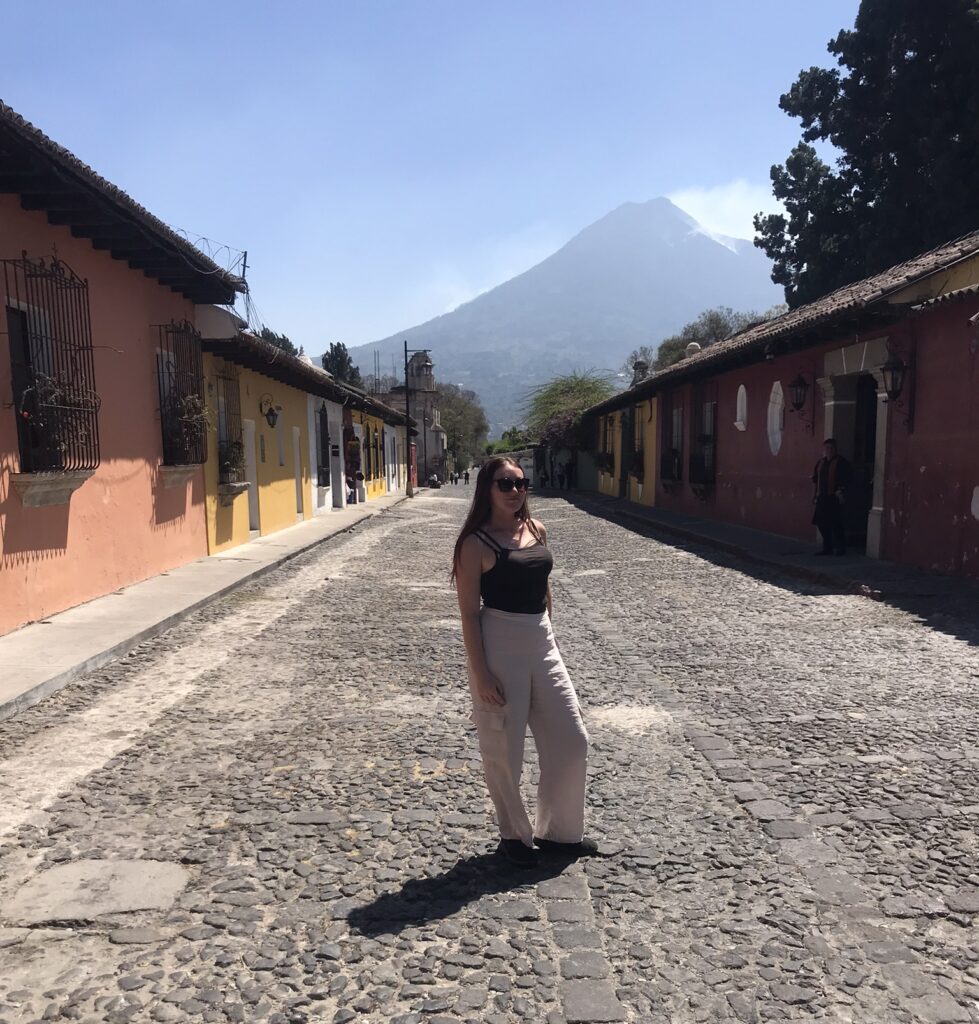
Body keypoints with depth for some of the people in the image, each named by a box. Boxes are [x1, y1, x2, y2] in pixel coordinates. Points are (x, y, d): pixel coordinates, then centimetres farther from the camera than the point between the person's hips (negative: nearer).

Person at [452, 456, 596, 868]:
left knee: (571, 742, 12)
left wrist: (547, 634, 18)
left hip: (543, 642, 7)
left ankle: (558, 831, 32)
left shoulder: (537, 530, 6)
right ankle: (514, 834, 31)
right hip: (500, 646, -6)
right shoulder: (476, 543, -12)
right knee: (504, 750, 8)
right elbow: (469, 613, -12)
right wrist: (480, 673, -15)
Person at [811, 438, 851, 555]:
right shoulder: (820, 463, 15)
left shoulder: (841, 462, -4)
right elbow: (815, 481, 18)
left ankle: (840, 548, 8)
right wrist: (814, 496, 14)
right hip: (822, 497, 6)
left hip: (834, 498, -6)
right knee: (822, 523, 8)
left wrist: (841, 492, -16)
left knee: (836, 524, -3)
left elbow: (845, 481, -7)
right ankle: (827, 548, 18)